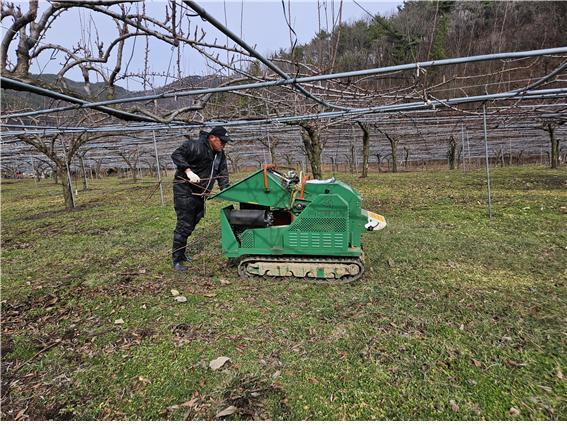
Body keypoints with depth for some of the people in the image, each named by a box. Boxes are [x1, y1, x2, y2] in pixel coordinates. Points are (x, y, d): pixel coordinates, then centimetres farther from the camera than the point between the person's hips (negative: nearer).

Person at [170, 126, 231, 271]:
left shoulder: (220, 155, 9)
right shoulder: (195, 146, -15)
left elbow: (223, 174, 8)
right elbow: (176, 155, -18)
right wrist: (188, 171, -29)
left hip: (199, 193, 8)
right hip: (184, 190, -8)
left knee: (192, 224, 15)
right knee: (184, 225, -8)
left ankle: (180, 252, 31)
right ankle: (176, 259, 2)